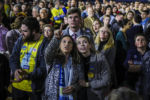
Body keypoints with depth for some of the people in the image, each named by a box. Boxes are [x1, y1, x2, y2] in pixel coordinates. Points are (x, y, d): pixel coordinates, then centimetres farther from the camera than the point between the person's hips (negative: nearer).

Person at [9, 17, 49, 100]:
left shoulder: (45, 44, -17)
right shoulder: (20, 40, 2)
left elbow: (44, 68, -20)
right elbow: (13, 59, 5)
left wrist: (28, 76, -30)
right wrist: (15, 70, -16)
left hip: (35, 87, -5)